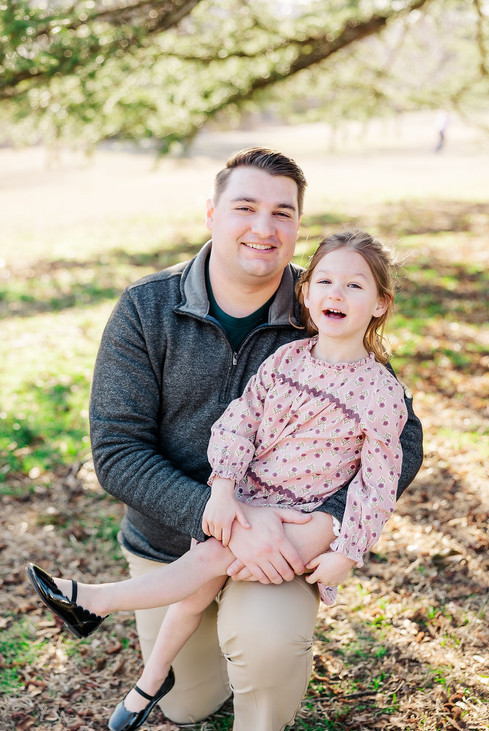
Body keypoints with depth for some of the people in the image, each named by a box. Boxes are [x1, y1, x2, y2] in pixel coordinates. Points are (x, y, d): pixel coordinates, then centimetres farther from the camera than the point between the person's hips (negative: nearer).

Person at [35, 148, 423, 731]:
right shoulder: (145, 309, -15)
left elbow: (401, 438, -10)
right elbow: (117, 451, -20)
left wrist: (331, 519, -29)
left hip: (282, 537, -1)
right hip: (167, 543, 2)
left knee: (269, 642, -34)